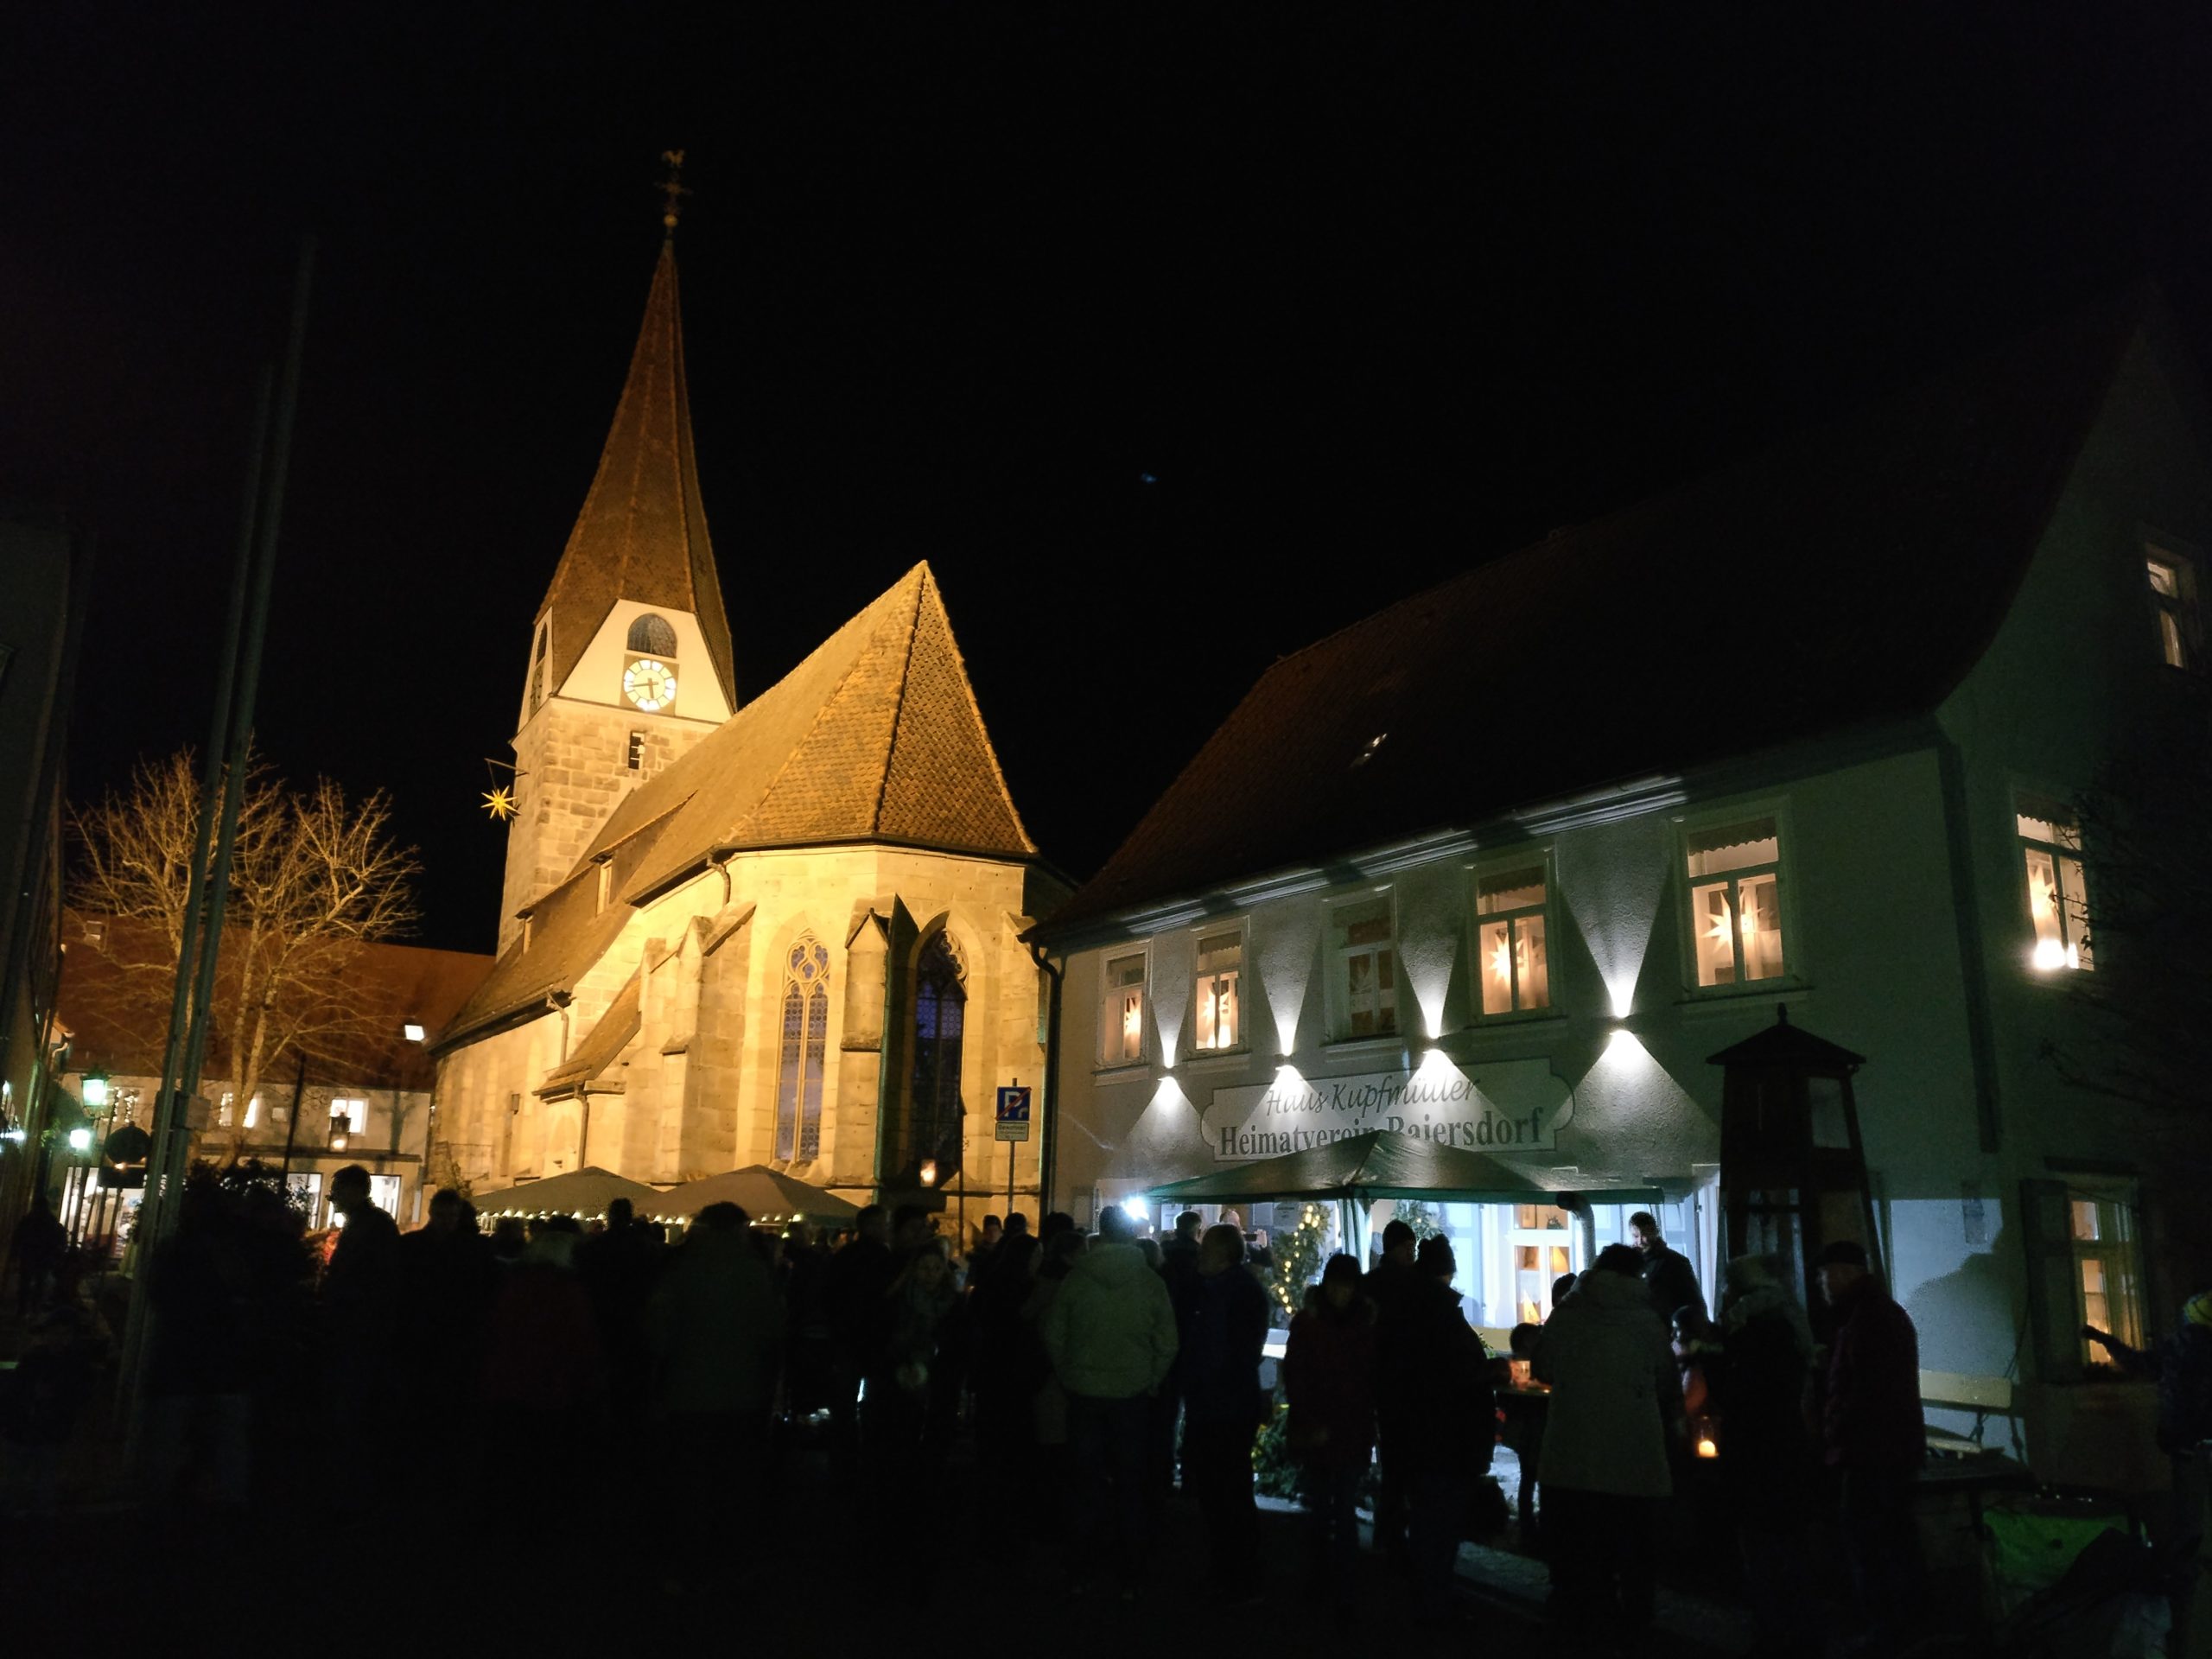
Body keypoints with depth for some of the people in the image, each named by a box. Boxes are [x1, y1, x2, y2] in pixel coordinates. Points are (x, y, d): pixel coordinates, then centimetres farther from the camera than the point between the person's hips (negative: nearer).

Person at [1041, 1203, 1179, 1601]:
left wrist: (1067, 1375, 10)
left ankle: (1084, 1572, 20)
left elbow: (1053, 1333, -2)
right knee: (1129, 1486, 10)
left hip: (1084, 1393, 1)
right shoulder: (1151, 1282, -8)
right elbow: (1167, 1344, -5)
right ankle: (1127, 1576, 16)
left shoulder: (1075, 1278, -7)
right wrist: (1151, 1383, 8)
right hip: (1132, 1395, -1)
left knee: (1088, 1483, 13)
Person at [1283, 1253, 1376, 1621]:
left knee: (1346, 1511, -3)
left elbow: (1375, 1377, 4)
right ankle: (1323, 1575, 25)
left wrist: (1368, 1422, -5)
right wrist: (1312, 1424, -10)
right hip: (1317, 1433, 0)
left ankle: (1341, 1591, 3)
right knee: (1321, 1508, 7)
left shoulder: (1369, 1323, -1)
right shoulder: (1307, 1322, -4)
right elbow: (1294, 1377, -3)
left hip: (1354, 1434, 0)